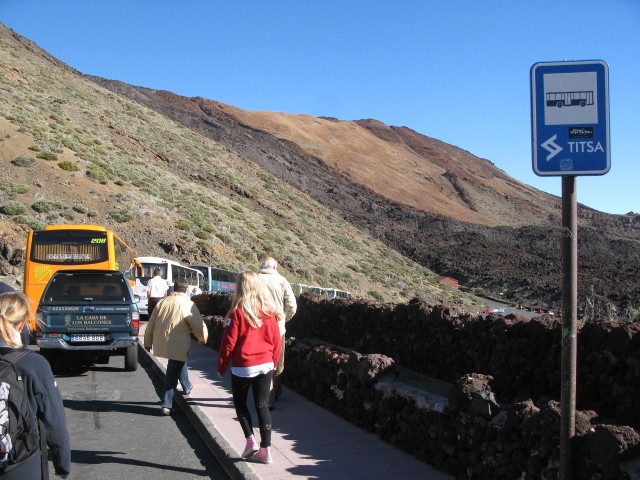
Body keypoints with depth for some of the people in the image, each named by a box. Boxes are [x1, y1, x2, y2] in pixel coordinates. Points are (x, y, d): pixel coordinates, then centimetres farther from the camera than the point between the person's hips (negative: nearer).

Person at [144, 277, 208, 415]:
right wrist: (203, 338, 11)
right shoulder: (188, 305, -10)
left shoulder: (162, 302, 7)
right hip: (177, 345, -6)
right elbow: (199, 325, -10)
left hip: (161, 343, 6)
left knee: (179, 362, 30)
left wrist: (148, 342, 21)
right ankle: (167, 405, 17)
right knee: (172, 374, 7)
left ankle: (187, 387, 38)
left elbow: (151, 324, 11)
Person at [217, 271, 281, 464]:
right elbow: (276, 340, 4)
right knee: (262, 406, 8)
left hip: (243, 367, -3)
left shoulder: (237, 312, -13)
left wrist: (221, 367, 0)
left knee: (240, 403, 17)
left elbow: (229, 342, -11)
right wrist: (273, 362, 17)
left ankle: (250, 440, 5)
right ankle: (265, 450, 7)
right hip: (266, 365, 4)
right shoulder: (268, 311, 0)